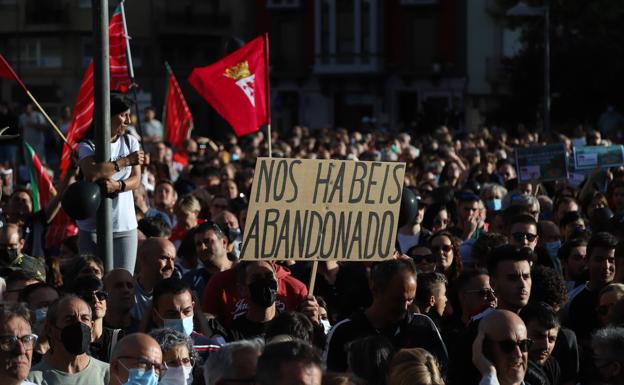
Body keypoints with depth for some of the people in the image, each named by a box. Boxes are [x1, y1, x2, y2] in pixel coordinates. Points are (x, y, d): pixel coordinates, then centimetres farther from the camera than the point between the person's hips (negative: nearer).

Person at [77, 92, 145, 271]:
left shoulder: (130, 142, 10)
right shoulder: (87, 145, -3)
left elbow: (136, 180, 2)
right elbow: (92, 173, -23)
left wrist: (118, 186, -21)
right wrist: (126, 161, -14)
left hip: (125, 225, 3)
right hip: (93, 225, -3)